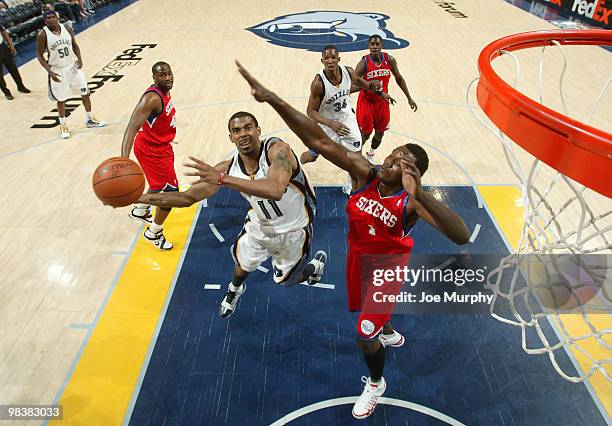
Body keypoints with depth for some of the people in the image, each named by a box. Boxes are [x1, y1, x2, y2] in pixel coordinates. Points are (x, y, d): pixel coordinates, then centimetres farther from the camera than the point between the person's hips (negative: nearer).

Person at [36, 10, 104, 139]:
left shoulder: (67, 29, -5)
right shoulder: (42, 35, -15)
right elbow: (40, 55, -10)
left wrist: (80, 59, -8)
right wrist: (50, 72, -20)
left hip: (72, 66, 4)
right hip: (57, 70, -3)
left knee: (85, 93, 9)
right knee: (61, 99, 7)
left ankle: (90, 119, 27)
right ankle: (63, 125, 25)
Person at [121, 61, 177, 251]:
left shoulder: (165, 91, 0)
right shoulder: (152, 98, -29)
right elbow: (132, 127, -40)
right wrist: (124, 160, -52)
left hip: (161, 145, 10)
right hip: (152, 150, -10)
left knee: (160, 183, 30)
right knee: (171, 191, -4)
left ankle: (140, 211, 54)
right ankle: (153, 233, 16)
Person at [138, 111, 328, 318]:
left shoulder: (277, 149, -34)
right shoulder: (229, 168, -19)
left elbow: (275, 190, -53)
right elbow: (188, 197, -14)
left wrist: (222, 179, -57)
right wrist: (141, 197, -24)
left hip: (292, 230, -4)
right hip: (260, 225, 4)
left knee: (285, 280, 15)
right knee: (243, 264, 24)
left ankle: (316, 265, 49)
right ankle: (234, 291, 61)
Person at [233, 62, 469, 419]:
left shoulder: (412, 201, -33)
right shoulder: (366, 173, -25)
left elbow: (461, 236, -50)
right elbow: (319, 141, -34)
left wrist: (419, 193, -63)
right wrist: (273, 98, -42)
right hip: (358, 256, 5)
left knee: (364, 335, 2)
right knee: (369, 307, 31)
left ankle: (376, 384, 37)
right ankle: (391, 335, 68)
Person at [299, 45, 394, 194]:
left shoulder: (348, 72, -17)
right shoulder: (318, 83, -31)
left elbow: (358, 81, 8)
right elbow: (311, 111, -25)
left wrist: (378, 92, 11)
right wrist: (331, 124, -39)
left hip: (347, 117, 4)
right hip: (326, 121, -3)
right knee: (311, 156, 12)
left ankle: (350, 185, 28)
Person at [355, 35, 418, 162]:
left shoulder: (389, 60, -9)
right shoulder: (364, 63, -20)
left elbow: (399, 78, 5)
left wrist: (409, 98, 6)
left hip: (382, 102, 4)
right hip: (366, 102, -4)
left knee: (380, 133, 12)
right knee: (365, 134, 0)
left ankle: (370, 156, 38)